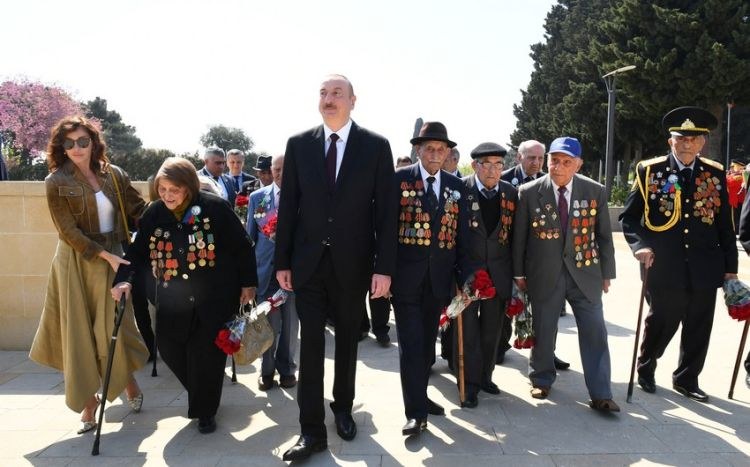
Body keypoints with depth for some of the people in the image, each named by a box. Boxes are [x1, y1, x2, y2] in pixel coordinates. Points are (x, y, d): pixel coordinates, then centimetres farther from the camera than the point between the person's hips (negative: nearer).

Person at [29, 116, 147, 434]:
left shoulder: (113, 175, 3)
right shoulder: (56, 182, -5)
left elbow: (140, 210, 4)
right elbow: (69, 232, -10)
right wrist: (105, 255, -17)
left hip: (112, 260, 2)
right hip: (77, 265, -1)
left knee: (114, 328, 6)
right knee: (79, 333, 4)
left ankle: (129, 383, 31)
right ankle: (88, 402, 17)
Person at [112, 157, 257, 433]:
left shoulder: (214, 208, -12)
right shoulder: (154, 213, -1)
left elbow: (242, 248, -6)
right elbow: (138, 251, 4)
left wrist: (248, 284, -4)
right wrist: (124, 279, -12)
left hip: (214, 299, -4)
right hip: (173, 302, 5)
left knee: (206, 354, -1)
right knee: (169, 348, 7)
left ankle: (205, 411, 23)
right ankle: (201, 398, 35)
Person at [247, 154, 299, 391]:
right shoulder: (257, 197, 7)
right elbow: (250, 234, 10)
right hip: (265, 267, 1)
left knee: (290, 322, 9)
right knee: (269, 322, 4)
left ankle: (286, 368, 25)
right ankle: (267, 369, 21)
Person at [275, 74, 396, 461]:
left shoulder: (376, 146, -3)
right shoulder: (299, 144, 2)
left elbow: (385, 210, -5)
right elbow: (288, 206, 3)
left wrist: (384, 267, -10)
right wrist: (282, 261, 1)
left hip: (353, 262, 0)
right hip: (308, 261, 1)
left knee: (347, 341, 14)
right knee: (310, 344, 1)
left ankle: (343, 408, 35)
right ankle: (312, 430, 11)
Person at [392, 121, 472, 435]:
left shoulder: (456, 186, 8)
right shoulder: (399, 179, -3)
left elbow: (461, 234, 9)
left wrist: (463, 275, 4)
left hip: (439, 278, 4)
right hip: (406, 275, -4)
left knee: (428, 342, 15)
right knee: (410, 344, -3)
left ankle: (420, 395, 32)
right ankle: (416, 411, 4)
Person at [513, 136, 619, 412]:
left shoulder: (595, 192, -2)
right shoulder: (529, 192, -6)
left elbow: (604, 235, 5)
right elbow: (519, 236, 0)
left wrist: (606, 273, 6)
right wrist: (519, 273, 2)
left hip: (585, 273, 1)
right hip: (544, 274, -1)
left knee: (595, 333, 0)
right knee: (543, 331, 11)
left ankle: (600, 395, 9)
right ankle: (542, 380, 32)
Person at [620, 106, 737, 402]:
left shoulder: (715, 174, 6)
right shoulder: (649, 170, -2)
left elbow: (725, 224, 8)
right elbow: (628, 216, -1)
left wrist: (730, 266, 6)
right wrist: (640, 245, -17)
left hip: (704, 267, 3)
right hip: (663, 266, -3)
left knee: (698, 329, 11)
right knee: (661, 323, 9)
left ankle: (686, 379, 32)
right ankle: (645, 368, 35)